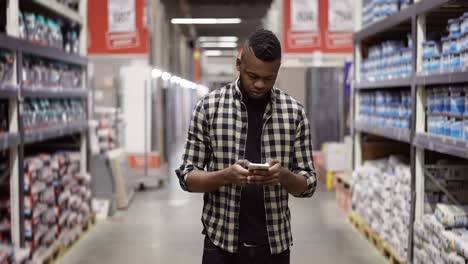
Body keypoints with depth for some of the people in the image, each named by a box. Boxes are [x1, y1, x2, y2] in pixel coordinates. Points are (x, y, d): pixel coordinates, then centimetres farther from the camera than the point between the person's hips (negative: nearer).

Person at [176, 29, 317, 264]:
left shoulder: (294, 112, -1)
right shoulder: (208, 107, -4)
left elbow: (307, 185, 2)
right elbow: (187, 177, -3)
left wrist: (284, 175, -19)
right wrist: (226, 175, -21)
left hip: (274, 244, 1)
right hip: (222, 244, -1)